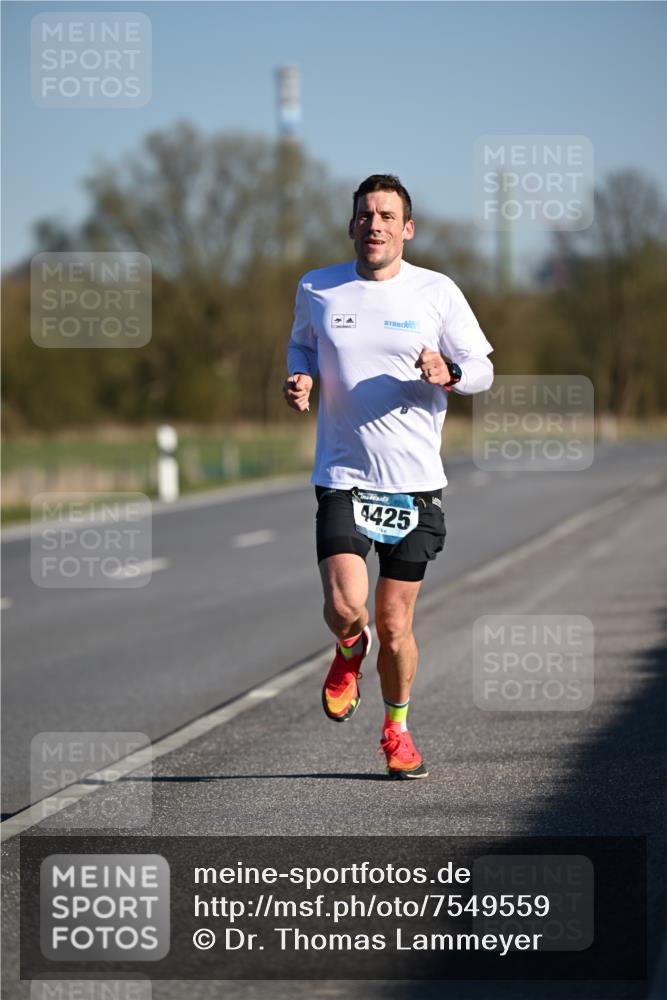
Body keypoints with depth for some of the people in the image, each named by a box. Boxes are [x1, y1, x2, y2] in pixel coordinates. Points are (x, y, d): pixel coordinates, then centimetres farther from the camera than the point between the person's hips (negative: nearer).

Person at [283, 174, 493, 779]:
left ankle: (397, 729, 28)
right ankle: (350, 650, 20)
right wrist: (299, 379, 1)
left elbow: (482, 370, 6)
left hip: (415, 482, 0)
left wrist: (448, 374, -16)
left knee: (395, 624, 3)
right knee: (344, 607, -18)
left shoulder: (437, 292, 0)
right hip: (342, 478, 0)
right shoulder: (316, 290, 3)